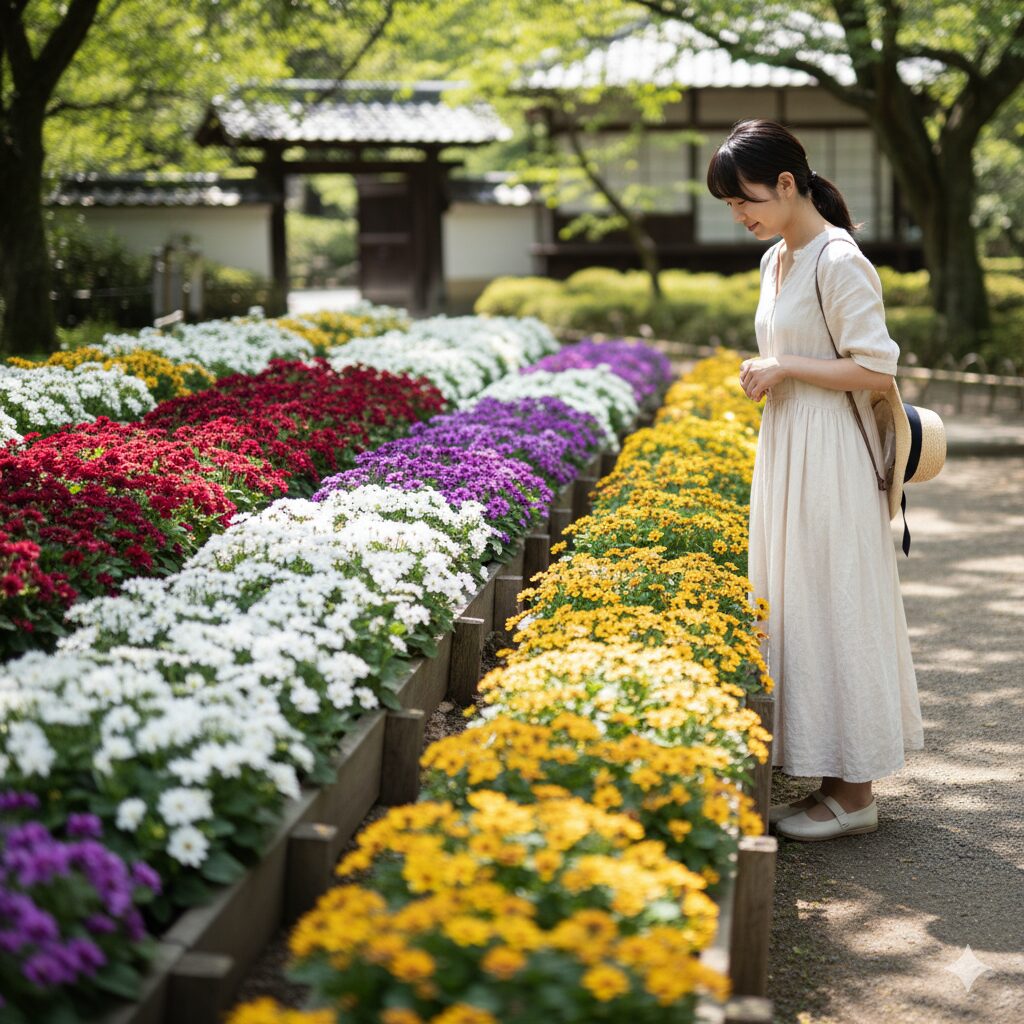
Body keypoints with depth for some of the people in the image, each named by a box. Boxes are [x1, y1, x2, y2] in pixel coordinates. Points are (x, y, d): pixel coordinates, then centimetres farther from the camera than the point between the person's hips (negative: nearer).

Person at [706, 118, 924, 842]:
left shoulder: (838, 260, -15)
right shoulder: (776, 260, 13)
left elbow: (877, 371, -18)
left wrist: (784, 368, -15)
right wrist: (766, 375, 7)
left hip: (831, 461, -9)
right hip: (785, 454, 9)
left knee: (834, 609, -3)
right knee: (795, 608, 11)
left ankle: (854, 795, 7)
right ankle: (833, 780, 20)